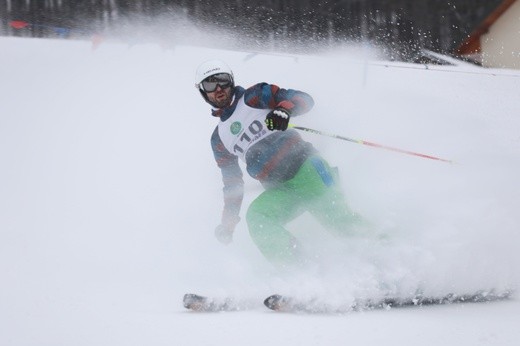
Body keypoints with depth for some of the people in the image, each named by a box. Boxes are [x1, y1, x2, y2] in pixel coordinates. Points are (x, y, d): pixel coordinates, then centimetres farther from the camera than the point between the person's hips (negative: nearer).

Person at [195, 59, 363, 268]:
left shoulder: (253, 98, 8)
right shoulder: (219, 139, 22)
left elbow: (304, 99, 0)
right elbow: (232, 182, 28)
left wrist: (284, 109, -22)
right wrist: (228, 223, 21)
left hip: (304, 166, -4)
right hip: (281, 191, 4)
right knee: (256, 218, -26)